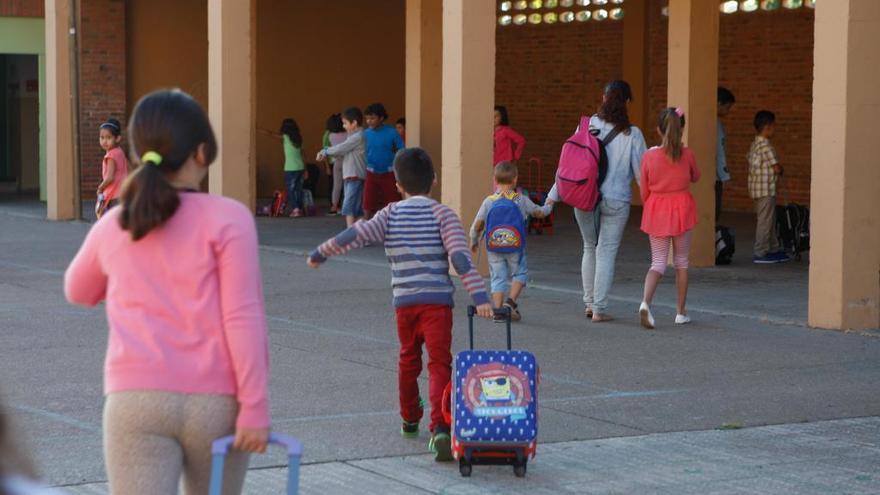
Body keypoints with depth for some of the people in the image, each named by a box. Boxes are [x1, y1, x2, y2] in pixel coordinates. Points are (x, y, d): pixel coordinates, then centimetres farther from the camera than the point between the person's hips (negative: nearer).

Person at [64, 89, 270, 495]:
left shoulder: (112, 227, 10)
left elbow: (79, 292, 30)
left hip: (136, 399, 1)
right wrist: (255, 407, -8)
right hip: (215, 401, -1)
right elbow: (242, 317, -10)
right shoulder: (227, 219, -3)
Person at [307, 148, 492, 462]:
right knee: (439, 363, -6)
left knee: (408, 360, 23)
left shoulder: (390, 215, 6)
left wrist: (319, 254, 9)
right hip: (437, 300, -3)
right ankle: (440, 428, -23)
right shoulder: (442, 214, -1)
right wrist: (479, 297, -19)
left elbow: (356, 235, -4)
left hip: (404, 302, 3)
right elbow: (459, 255, -14)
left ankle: (409, 419, 38)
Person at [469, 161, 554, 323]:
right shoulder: (521, 200, -2)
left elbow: (477, 226, 2)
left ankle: (498, 310, 2)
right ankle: (511, 302, -3)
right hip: (515, 248, -1)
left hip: (494, 249, 1)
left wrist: (474, 242, 19)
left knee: (498, 278, 8)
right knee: (520, 273, 14)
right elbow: (539, 213, 13)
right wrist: (548, 206, 35)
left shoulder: (488, 202, -1)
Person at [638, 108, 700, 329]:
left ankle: (646, 302, -22)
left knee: (658, 262, 4)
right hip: (681, 209, -1)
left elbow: (643, 190, 2)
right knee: (681, 261, 14)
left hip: (656, 211, 1)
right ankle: (681, 312, 18)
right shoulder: (686, 154, -8)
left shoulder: (649, 156, -7)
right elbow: (695, 177, 12)